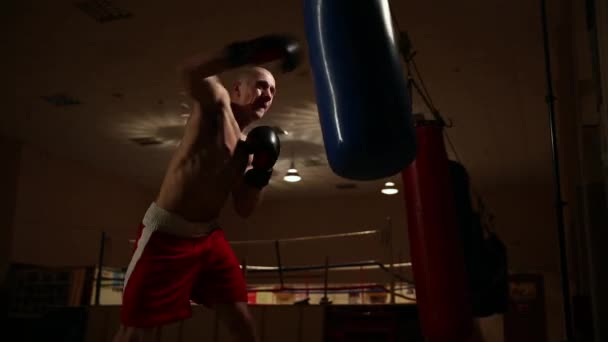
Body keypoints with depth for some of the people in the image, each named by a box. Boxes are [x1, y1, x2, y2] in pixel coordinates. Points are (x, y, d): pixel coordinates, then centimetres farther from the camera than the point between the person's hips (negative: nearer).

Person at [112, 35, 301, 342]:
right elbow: (189, 72, -33)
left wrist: (260, 174, -4)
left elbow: (244, 209, 12)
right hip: (166, 233, -7)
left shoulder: (246, 147, 11)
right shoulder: (216, 102, -8)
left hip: (208, 236, 7)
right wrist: (245, 53, -46)